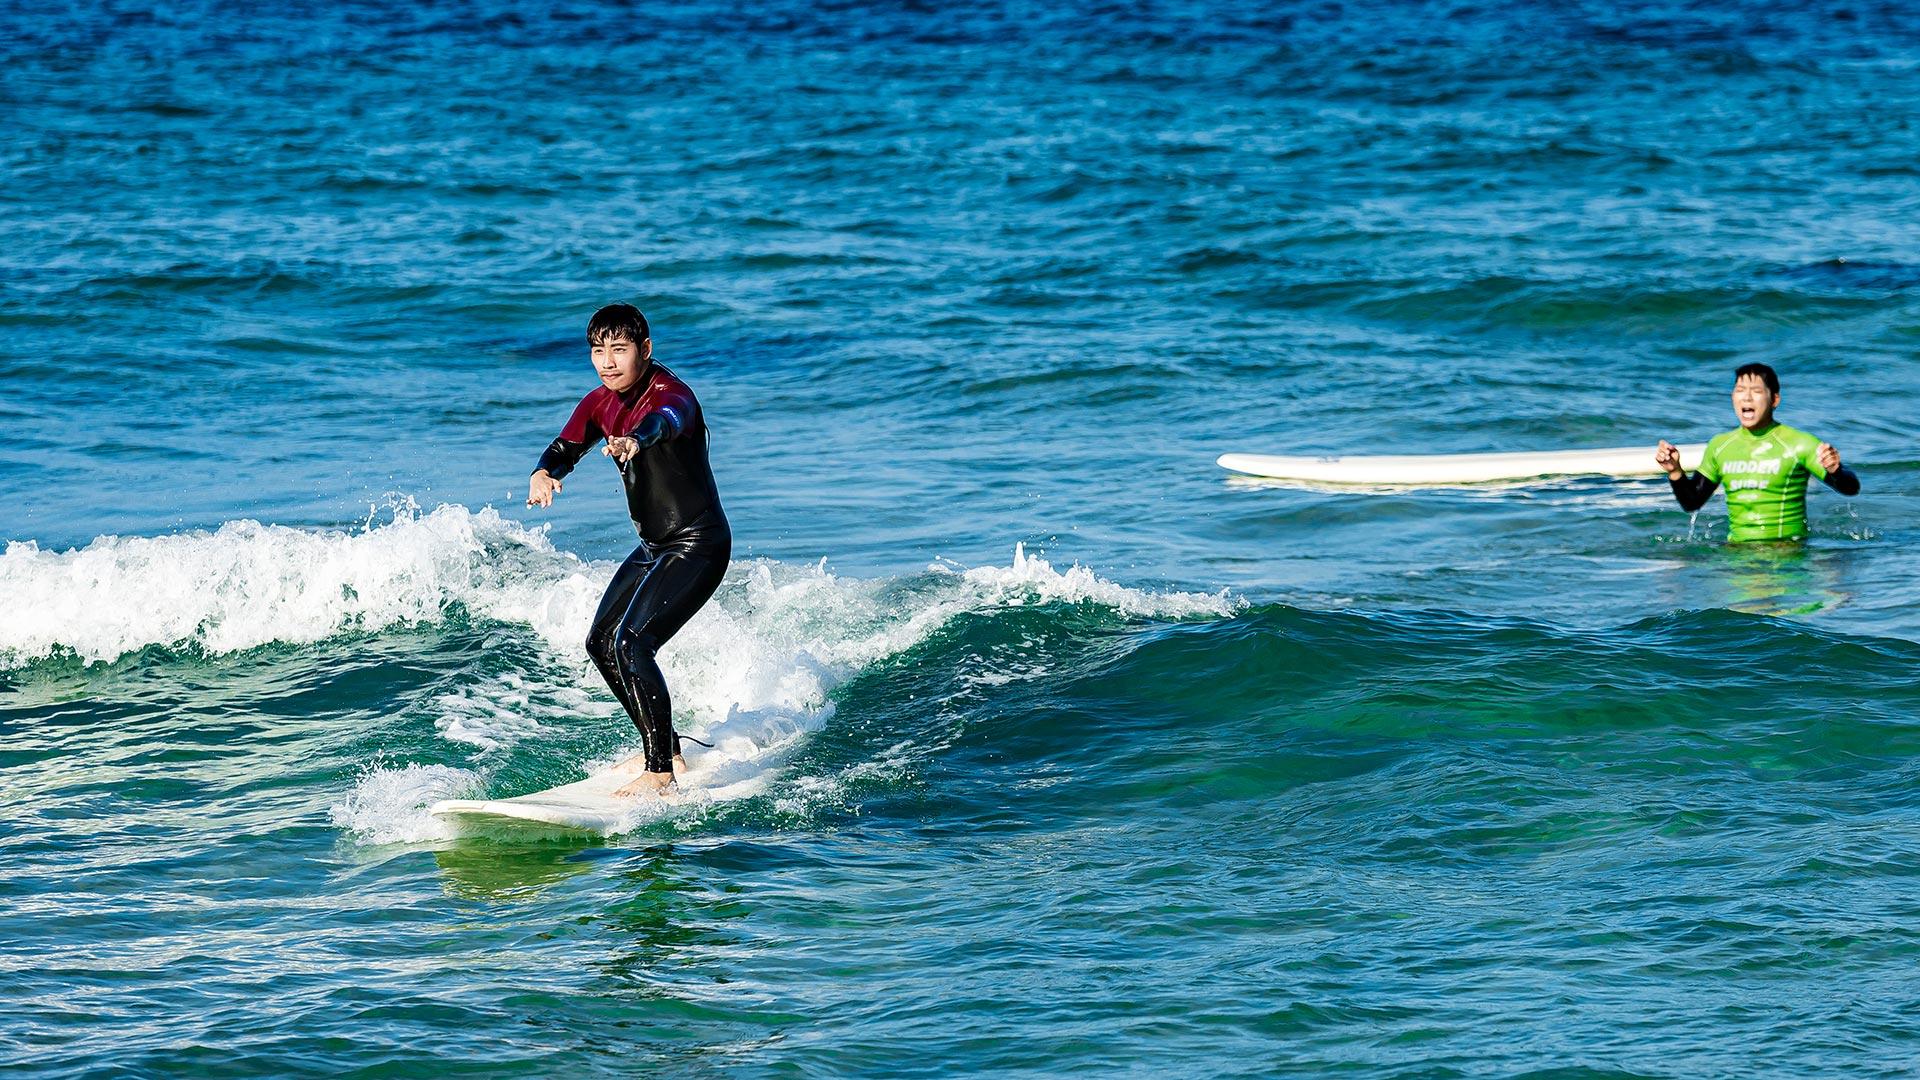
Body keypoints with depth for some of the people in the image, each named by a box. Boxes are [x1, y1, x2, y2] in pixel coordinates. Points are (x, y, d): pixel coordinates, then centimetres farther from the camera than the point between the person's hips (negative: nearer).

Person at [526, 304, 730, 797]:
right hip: (654, 548, 10)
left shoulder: (669, 391, -21)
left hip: (697, 547, -10)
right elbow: (566, 447, -9)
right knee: (601, 643, 16)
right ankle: (662, 748, 31)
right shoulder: (601, 402, 3)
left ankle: (660, 773, -21)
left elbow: (668, 419, -45)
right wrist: (543, 474, -33)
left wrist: (636, 440, -69)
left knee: (631, 644, -23)